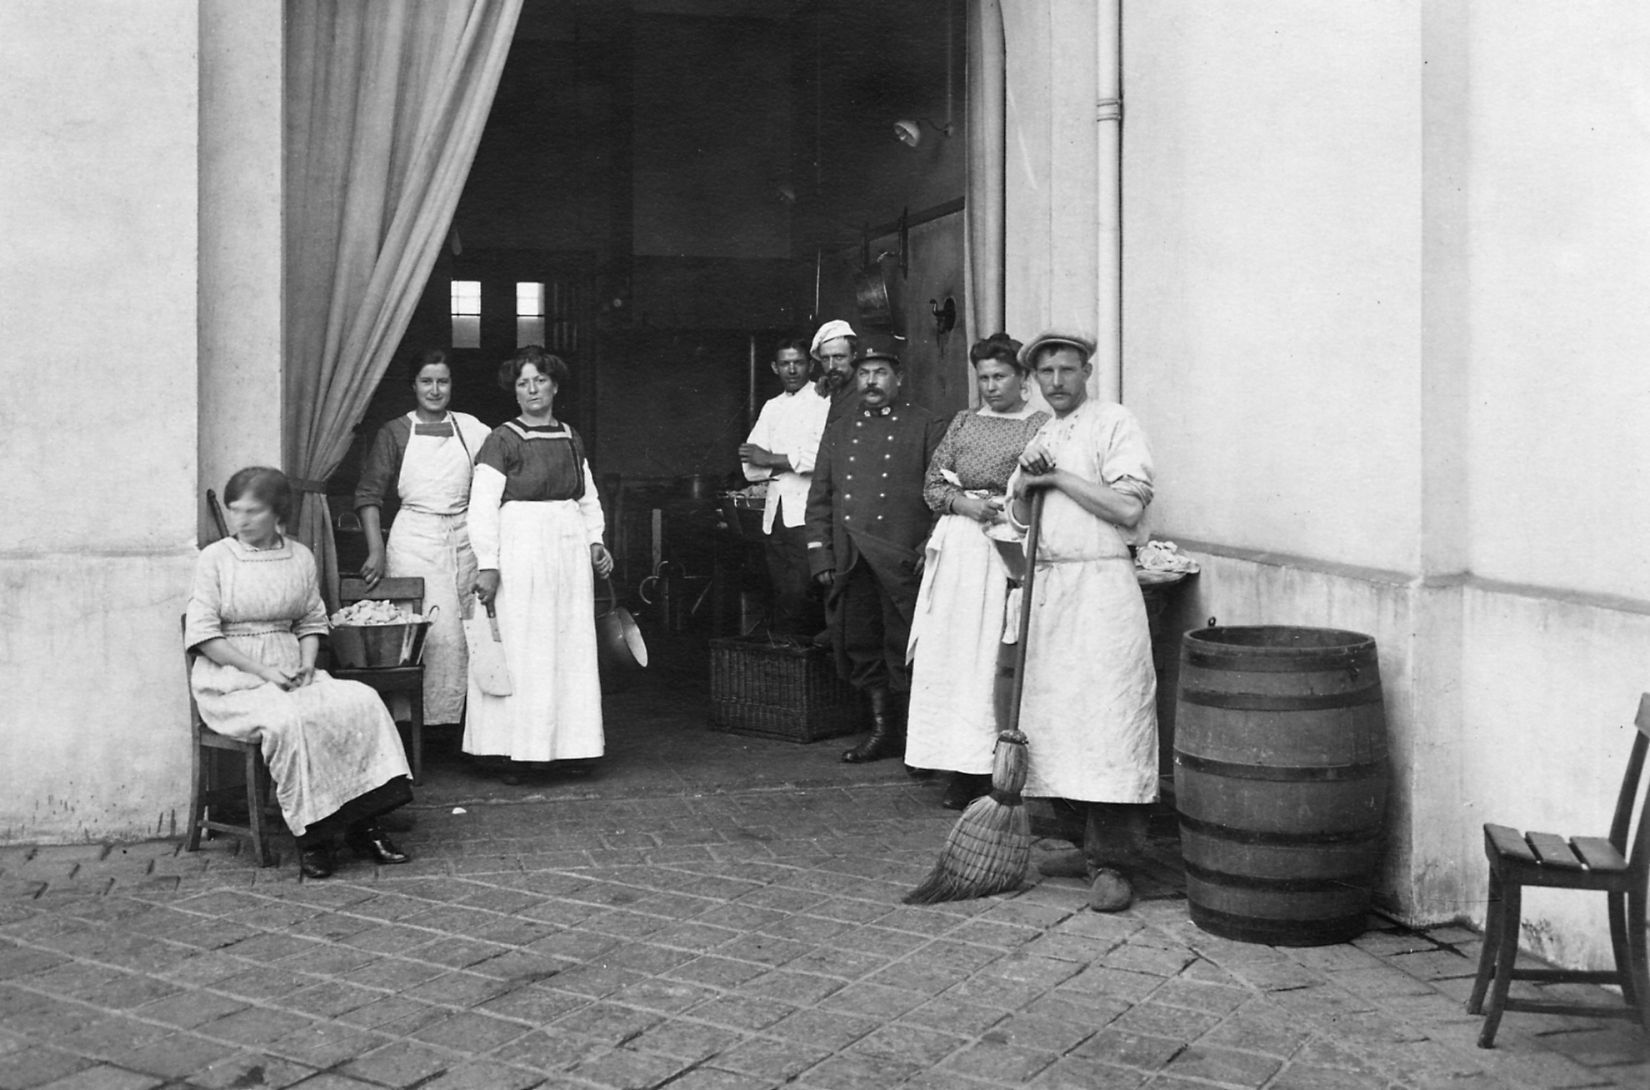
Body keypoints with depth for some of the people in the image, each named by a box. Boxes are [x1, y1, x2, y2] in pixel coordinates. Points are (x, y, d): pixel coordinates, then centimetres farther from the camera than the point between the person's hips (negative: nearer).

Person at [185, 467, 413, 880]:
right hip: (232, 681, -4)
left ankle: (362, 825, -16)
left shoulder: (300, 557, 10)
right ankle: (312, 836, -21)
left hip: (291, 671, 4)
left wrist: (307, 664, -5)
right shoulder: (215, 558, -3)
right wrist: (263, 670, -15)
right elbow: (202, 633, -7)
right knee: (288, 720, -35)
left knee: (361, 702, -22)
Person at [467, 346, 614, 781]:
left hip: (570, 550, 6)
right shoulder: (503, 440, -5)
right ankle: (515, 752, 2)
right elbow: (482, 506, -10)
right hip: (520, 552, -6)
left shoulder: (571, 439, 12)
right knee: (521, 652, -4)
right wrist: (488, 565, -16)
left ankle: (566, 744, 16)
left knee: (571, 651, 8)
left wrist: (596, 541, 8)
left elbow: (588, 499, 21)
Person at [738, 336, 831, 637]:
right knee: (783, 597, 6)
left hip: (806, 513, -6)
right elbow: (750, 465, 10)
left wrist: (771, 459, -5)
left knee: (801, 596, -14)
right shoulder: (772, 408, 20)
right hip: (775, 513, 6)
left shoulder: (823, 403, 2)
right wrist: (791, 463, -5)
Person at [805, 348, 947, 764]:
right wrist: (821, 555, 6)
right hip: (849, 562, 4)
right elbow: (819, 497, 15)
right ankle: (884, 729, 19)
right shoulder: (838, 430, 18)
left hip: (902, 561, -4)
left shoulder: (927, 426, 6)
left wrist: (929, 550, -10)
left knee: (906, 647, -4)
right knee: (860, 645, 7)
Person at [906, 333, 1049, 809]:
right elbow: (932, 485, 13)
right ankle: (962, 768, 5)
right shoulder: (963, 422, 16)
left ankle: (1001, 769, -3)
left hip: (1009, 551, -4)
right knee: (952, 656, 0)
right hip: (958, 548, 4)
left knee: (1000, 657, -8)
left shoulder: (1042, 426, 3)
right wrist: (963, 503, -5)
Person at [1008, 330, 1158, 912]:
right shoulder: (1039, 439, 21)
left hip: (1099, 585, -7)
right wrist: (1025, 486, 3)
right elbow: (1019, 516, 23)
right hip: (1046, 586, 7)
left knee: (1108, 721, -10)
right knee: (1056, 717, 6)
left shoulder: (1115, 424, -2)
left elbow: (1127, 506, -13)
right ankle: (1090, 843, 16)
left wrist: (1059, 478, -9)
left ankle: (1112, 864, -9)